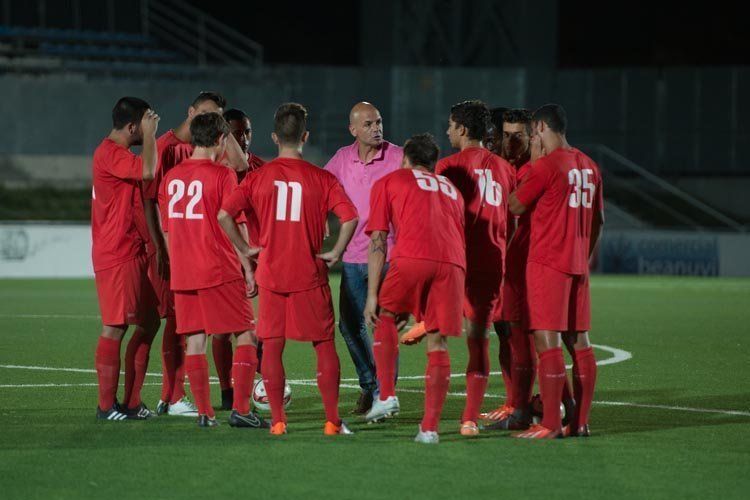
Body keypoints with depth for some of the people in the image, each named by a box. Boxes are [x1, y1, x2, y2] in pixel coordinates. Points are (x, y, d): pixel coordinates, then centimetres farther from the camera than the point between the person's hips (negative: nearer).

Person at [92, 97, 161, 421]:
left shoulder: (119, 153, 18)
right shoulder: (109, 153, -15)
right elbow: (147, 172, -28)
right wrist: (150, 133, -18)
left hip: (133, 254, 10)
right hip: (116, 256, -10)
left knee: (149, 323, 11)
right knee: (115, 328, -7)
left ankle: (131, 402, 15)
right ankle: (107, 406, -2)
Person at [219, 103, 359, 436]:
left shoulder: (258, 177, 0)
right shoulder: (321, 179, -4)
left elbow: (224, 215, -8)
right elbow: (350, 217, -16)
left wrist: (245, 248, 2)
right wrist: (336, 253, -4)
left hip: (271, 274, 1)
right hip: (310, 275, -1)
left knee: (272, 346, 8)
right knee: (325, 345, 7)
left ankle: (277, 420, 7)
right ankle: (332, 419, 4)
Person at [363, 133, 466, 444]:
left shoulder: (388, 182, 23)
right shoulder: (450, 188, 35)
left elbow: (378, 241, 12)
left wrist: (372, 296, 10)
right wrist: (415, 305, 40)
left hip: (411, 258, -3)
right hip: (453, 263, 3)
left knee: (384, 315, 21)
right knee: (437, 343, 8)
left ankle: (387, 396, 9)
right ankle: (430, 427, 3)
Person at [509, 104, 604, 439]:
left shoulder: (545, 166, -12)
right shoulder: (589, 166, 13)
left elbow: (516, 207, -5)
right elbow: (598, 219, 18)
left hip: (546, 263, -8)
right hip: (578, 266, 8)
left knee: (547, 341, -9)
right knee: (578, 341, 9)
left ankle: (550, 425, -13)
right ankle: (580, 422, 10)